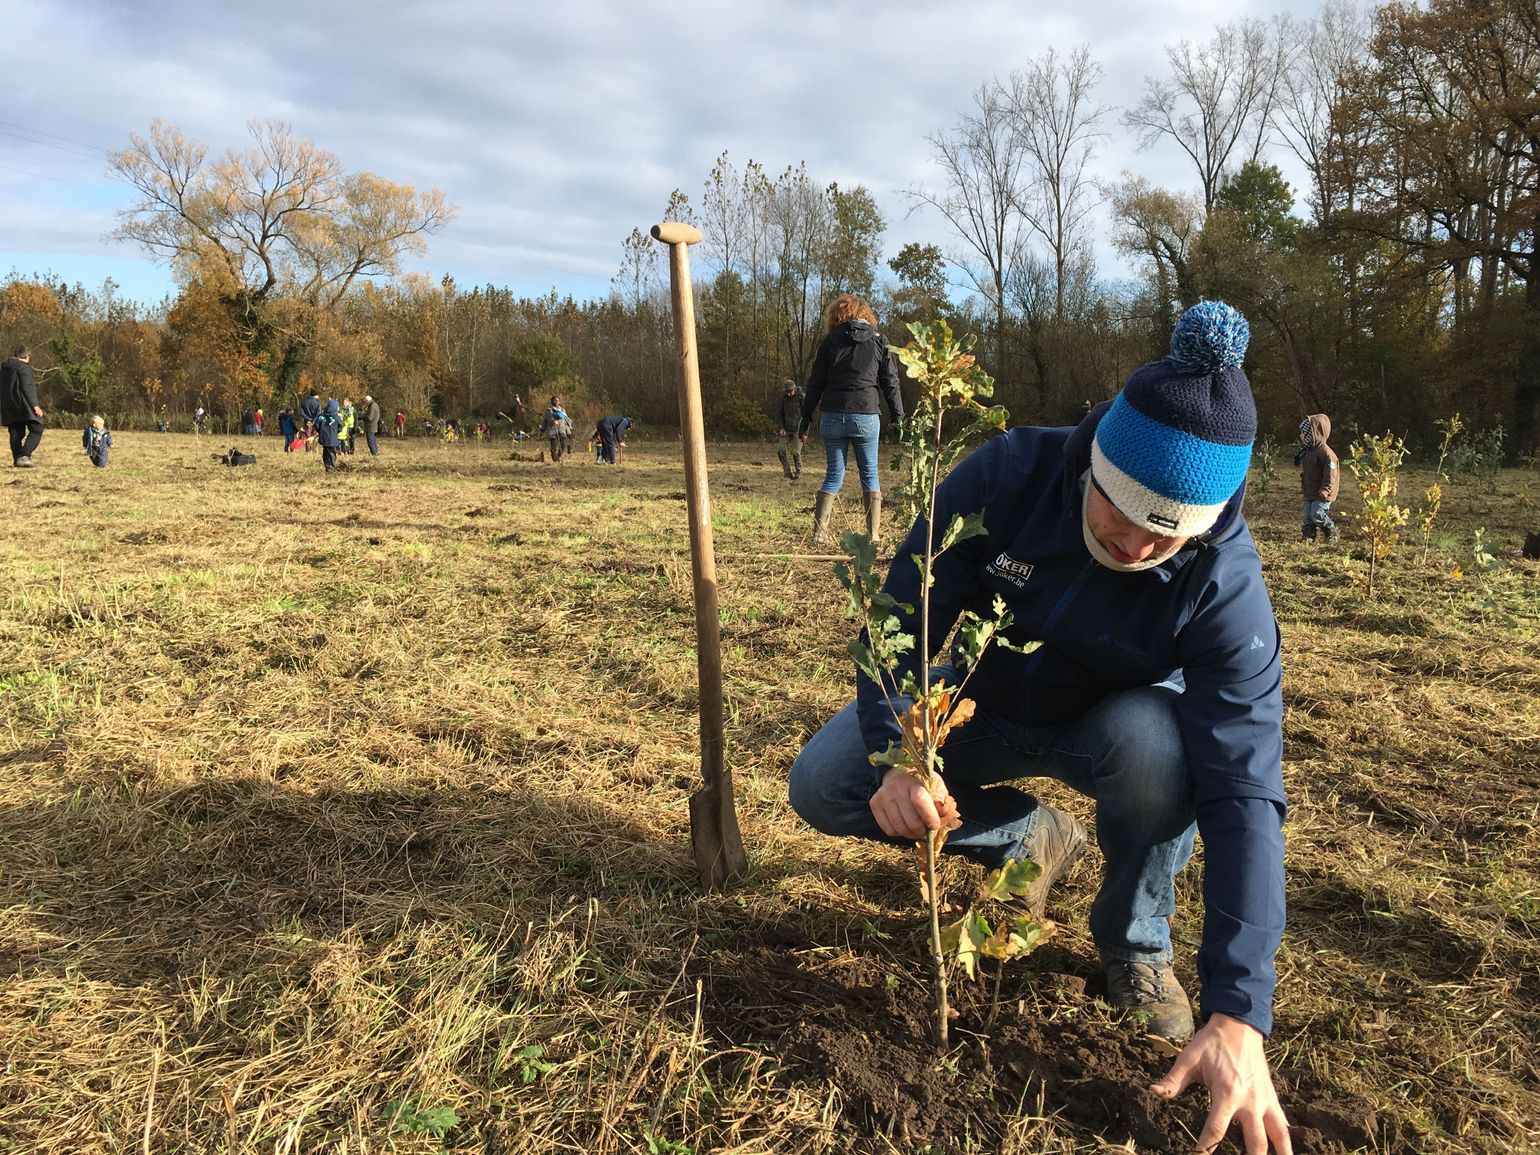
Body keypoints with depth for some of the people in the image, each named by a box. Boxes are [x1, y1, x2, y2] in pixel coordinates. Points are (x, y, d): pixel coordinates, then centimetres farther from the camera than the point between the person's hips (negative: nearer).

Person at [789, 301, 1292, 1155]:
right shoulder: (1008, 475, -29)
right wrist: (898, 752, -36)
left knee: (1162, 750, -38)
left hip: (1108, 723, -1)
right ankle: (1029, 838, 8)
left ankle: (1133, 942, -5)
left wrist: (1237, 1014, -39)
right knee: (823, 786, -17)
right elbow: (906, 612, -19)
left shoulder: (1226, 590, -31)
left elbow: (1241, 793, -34)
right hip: (978, 704, 2)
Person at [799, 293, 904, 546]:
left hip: (832, 417, 1)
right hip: (866, 417, -1)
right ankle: (873, 535, 6)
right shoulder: (879, 341, 5)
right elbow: (891, 383, 4)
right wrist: (898, 418, 9)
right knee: (870, 475, 10)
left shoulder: (831, 340, 4)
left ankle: (819, 532, 2)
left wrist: (806, 417, 10)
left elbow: (815, 383, 4)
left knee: (833, 474, 10)